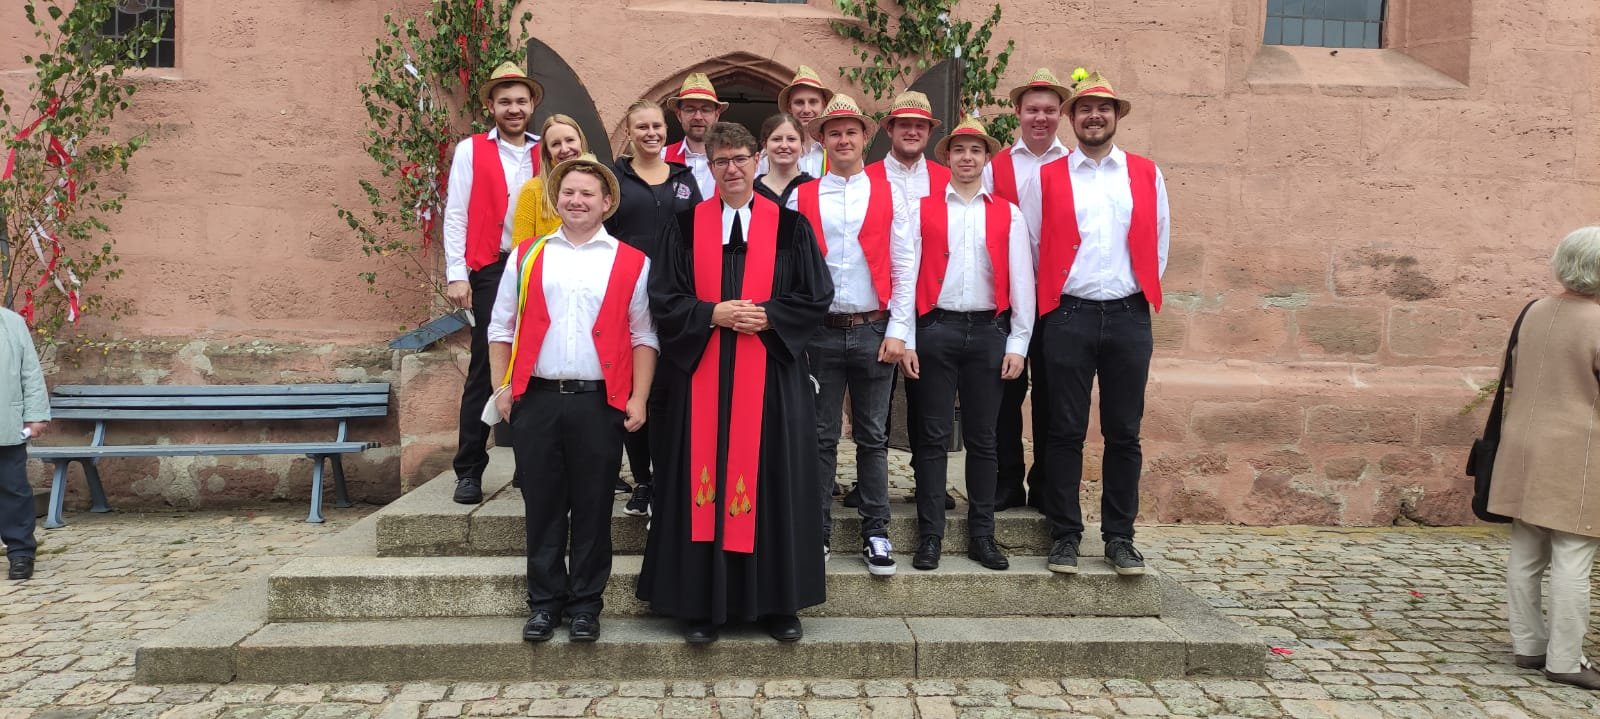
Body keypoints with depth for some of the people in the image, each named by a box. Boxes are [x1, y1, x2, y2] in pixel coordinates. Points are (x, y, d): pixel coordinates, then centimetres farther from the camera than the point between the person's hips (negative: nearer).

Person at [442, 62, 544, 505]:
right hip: (491, 272, -3)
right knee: (483, 371, -2)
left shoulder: (545, 155, 13)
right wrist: (456, 275, -9)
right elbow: (455, 215, 0)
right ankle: (469, 472, 5)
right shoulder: (471, 151, 4)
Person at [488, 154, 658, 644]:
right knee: (542, 506, 8)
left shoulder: (631, 263, 3)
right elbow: (501, 326, 12)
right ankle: (545, 602, 21)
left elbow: (643, 336, 4)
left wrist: (638, 398, -4)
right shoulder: (527, 256, 9)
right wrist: (502, 387, 3)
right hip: (536, 400, 2)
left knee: (593, 508, 6)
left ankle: (585, 604, 19)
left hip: (599, 403, -1)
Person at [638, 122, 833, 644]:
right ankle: (702, 603, 11)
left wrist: (767, 317, -12)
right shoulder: (686, 227, 6)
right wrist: (714, 314, -13)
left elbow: (817, 297, 2)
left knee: (772, 484, 4)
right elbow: (664, 299, 2)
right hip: (701, 375, 0)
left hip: (773, 378, 0)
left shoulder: (790, 226, 5)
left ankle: (778, 603, 15)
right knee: (702, 486, 1)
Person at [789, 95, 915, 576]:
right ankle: (817, 533, 14)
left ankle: (875, 535, 14)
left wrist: (898, 331, -3)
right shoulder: (801, 198, 5)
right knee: (820, 438, 5)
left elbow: (904, 266, 3)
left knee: (873, 438, 6)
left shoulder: (888, 195, 6)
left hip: (874, 331, 0)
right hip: (819, 332, 0)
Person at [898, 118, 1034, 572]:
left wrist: (1018, 343, 0)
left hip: (989, 332, 1)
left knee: (982, 438, 7)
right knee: (933, 437, 1)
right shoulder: (923, 210, 7)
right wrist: (906, 340, -4)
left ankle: (982, 535, 15)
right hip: (935, 330, -1)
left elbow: (1020, 281, 6)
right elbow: (907, 275, 2)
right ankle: (930, 536, 7)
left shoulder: (1008, 215, 10)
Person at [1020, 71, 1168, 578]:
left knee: (1124, 434, 6)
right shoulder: (1046, 178, 4)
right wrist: (1053, 293, 6)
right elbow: (1032, 246, 6)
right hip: (1067, 317, -1)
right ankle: (1065, 534, 12)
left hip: (1129, 316, 2)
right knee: (1066, 432, 2)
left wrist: (1139, 296, 8)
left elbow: (1157, 245, 12)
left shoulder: (1147, 175, 10)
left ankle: (1120, 536, 17)